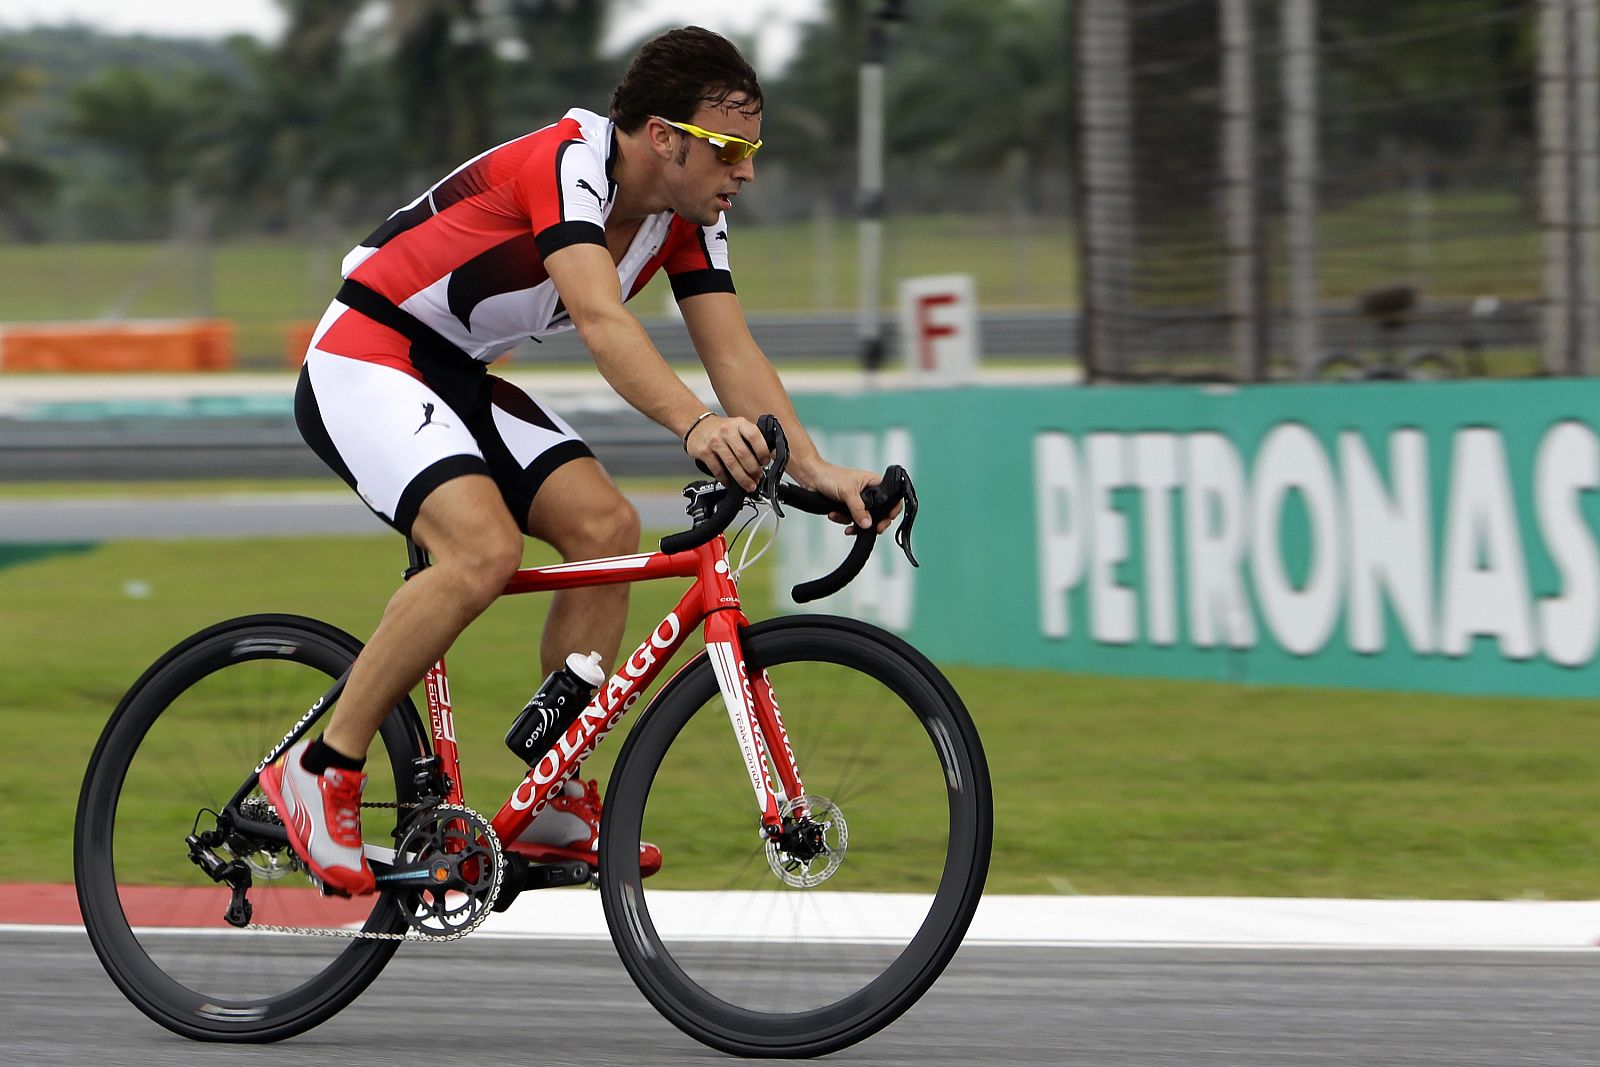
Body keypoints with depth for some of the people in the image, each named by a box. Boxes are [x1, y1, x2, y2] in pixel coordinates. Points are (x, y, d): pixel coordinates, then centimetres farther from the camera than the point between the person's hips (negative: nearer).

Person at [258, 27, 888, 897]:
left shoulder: (689, 214, -1)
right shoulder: (569, 162, -27)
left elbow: (732, 352, -5)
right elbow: (599, 319, -41)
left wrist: (815, 469, -20)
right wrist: (695, 426, -55)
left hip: (460, 381, 9)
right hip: (364, 364, -9)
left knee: (605, 528, -8)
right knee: (485, 548, -28)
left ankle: (556, 804, 1)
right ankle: (320, 774, -18)